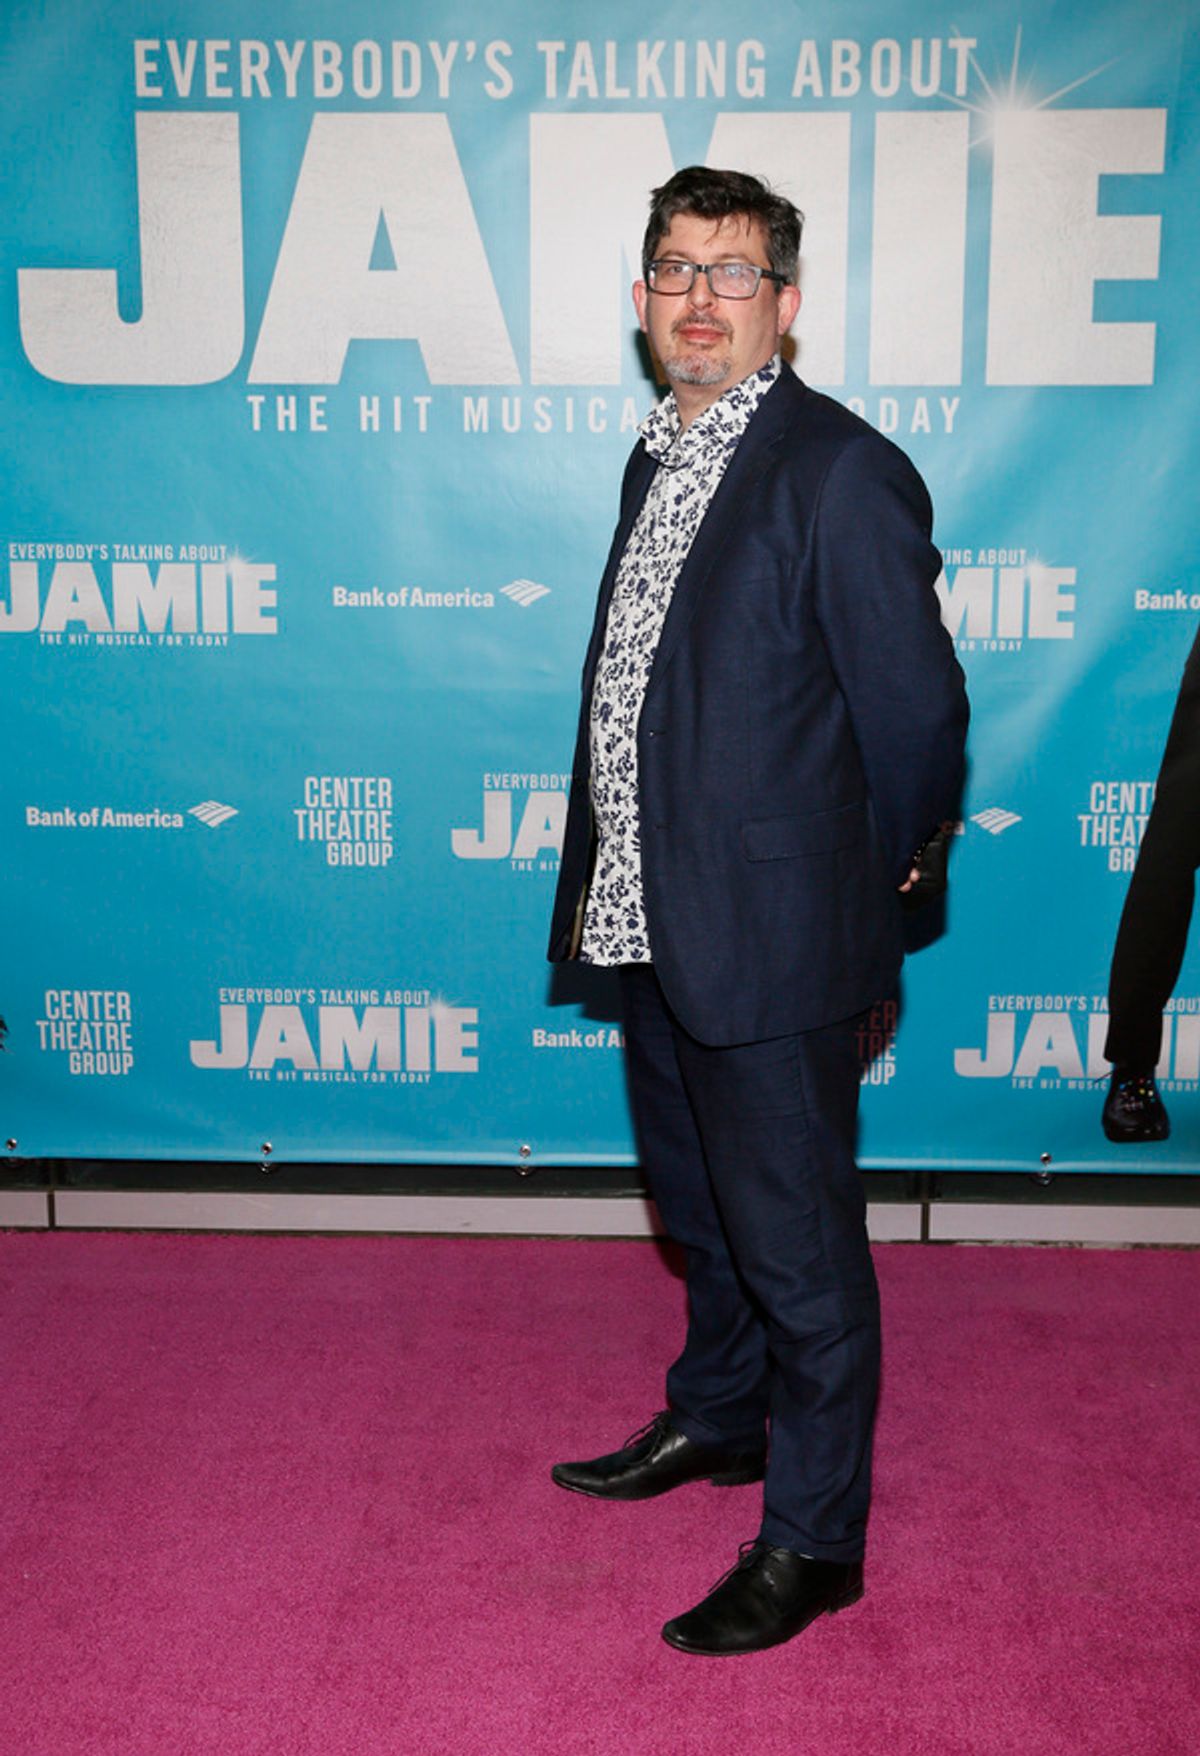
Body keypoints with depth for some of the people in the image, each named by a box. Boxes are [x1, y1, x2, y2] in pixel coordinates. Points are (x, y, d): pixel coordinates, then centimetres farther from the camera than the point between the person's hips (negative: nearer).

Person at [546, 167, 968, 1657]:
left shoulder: (844, 474, -15)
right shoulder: (660, 459, 11)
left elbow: (914, 715, -13)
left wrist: (866, 885, -1)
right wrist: (603, 880, 14)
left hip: (768, 936, -8)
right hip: (650, 921, 8)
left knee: (797, 1244, 6)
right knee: (701, 1210, 25)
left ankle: (812, 1538, 24)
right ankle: (718, 1419, 47)